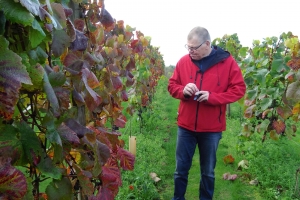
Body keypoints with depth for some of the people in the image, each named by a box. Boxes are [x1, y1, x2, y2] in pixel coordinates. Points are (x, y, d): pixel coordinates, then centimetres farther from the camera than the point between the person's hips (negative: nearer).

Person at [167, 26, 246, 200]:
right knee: (181, 169, 13)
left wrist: (212, 96, -19)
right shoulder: (184, 61, 0)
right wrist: (183, 90, -16)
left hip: (212, 128, -1)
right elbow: (172, 85, 7)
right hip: (186, 126, 2)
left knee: (208, 172, 17)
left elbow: (239, 89, -5)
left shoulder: (227, 61, -7)